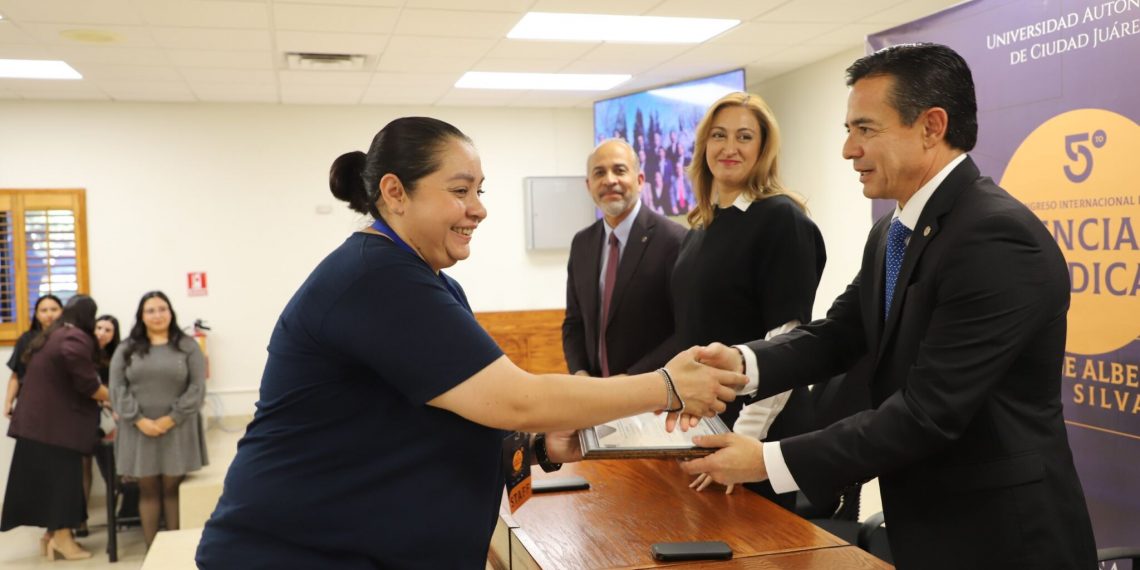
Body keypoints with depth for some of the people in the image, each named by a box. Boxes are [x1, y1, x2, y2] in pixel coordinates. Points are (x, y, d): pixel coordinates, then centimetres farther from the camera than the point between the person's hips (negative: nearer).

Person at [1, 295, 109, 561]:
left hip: (36, 419, 9)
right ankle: (61, 537, 5)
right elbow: (87, 385, -18)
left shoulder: (49, 336, 14)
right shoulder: (76, 339, -16)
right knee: (61, 477, -1)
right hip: (56, 422, -9)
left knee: (46, 476, 12)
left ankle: (52, 533, 18)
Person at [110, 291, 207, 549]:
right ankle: (150, 549, 11)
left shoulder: (187, 346, 4)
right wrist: (139, 419, -11)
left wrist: (171, 419, -12)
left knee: (172, 488, 2)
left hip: (176, 430, -1)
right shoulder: (126, 349, 8)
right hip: (139, 430, 1)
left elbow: (197, 387, -3)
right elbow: (117, 388, 1)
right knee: (148, 490, 5)